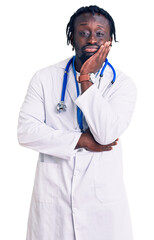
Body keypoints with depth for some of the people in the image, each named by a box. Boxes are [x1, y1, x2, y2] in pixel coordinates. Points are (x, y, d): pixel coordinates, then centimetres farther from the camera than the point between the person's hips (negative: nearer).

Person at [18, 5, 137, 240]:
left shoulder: (123, 84, -3)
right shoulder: (45, 78, 0)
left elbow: (107, 134, -17)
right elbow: (26, 131, -8)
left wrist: (86, 79, -18)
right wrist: (80, 140, -14)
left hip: (103, 198, 0)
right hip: (52, 196, 1)